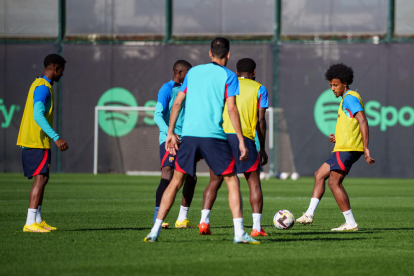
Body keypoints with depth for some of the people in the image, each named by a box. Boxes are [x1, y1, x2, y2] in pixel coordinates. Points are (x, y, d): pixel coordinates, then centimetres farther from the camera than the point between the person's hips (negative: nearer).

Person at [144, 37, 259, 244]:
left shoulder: (193, 72, 16)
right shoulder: (228, 76, 3)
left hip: (189, 134, 3)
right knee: (232, 181, 5)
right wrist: (241, 141, -5)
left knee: (176, 182, 11)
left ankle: (155, 230, 4)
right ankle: (239, 233, -5)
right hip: (214, 136, -3)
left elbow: (177, 103, 13)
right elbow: (231, 109, -5)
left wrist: (170, 133, 17)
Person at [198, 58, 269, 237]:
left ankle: (204, 221, -5)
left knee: (215, 181, 8)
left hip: (221, 135, 2)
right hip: (244, 137, -2)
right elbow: (261, 120, 5)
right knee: (254, 183, 5)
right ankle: (256, 226, -3)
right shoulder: (259, 89, 12)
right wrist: (262, 148, 10)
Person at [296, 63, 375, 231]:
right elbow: (356, 125, 29)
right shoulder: (347, 99, 23)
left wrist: (365, 149, -26)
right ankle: (310, 214, 12)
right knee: (319, 175, 15)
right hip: (344, 148, 11)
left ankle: (350, 223, -14)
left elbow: (363, 121, -20)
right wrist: (338, 137, 16)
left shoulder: (350, 98, -10)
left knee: (334, 182, -13)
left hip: (347, 149, -11)